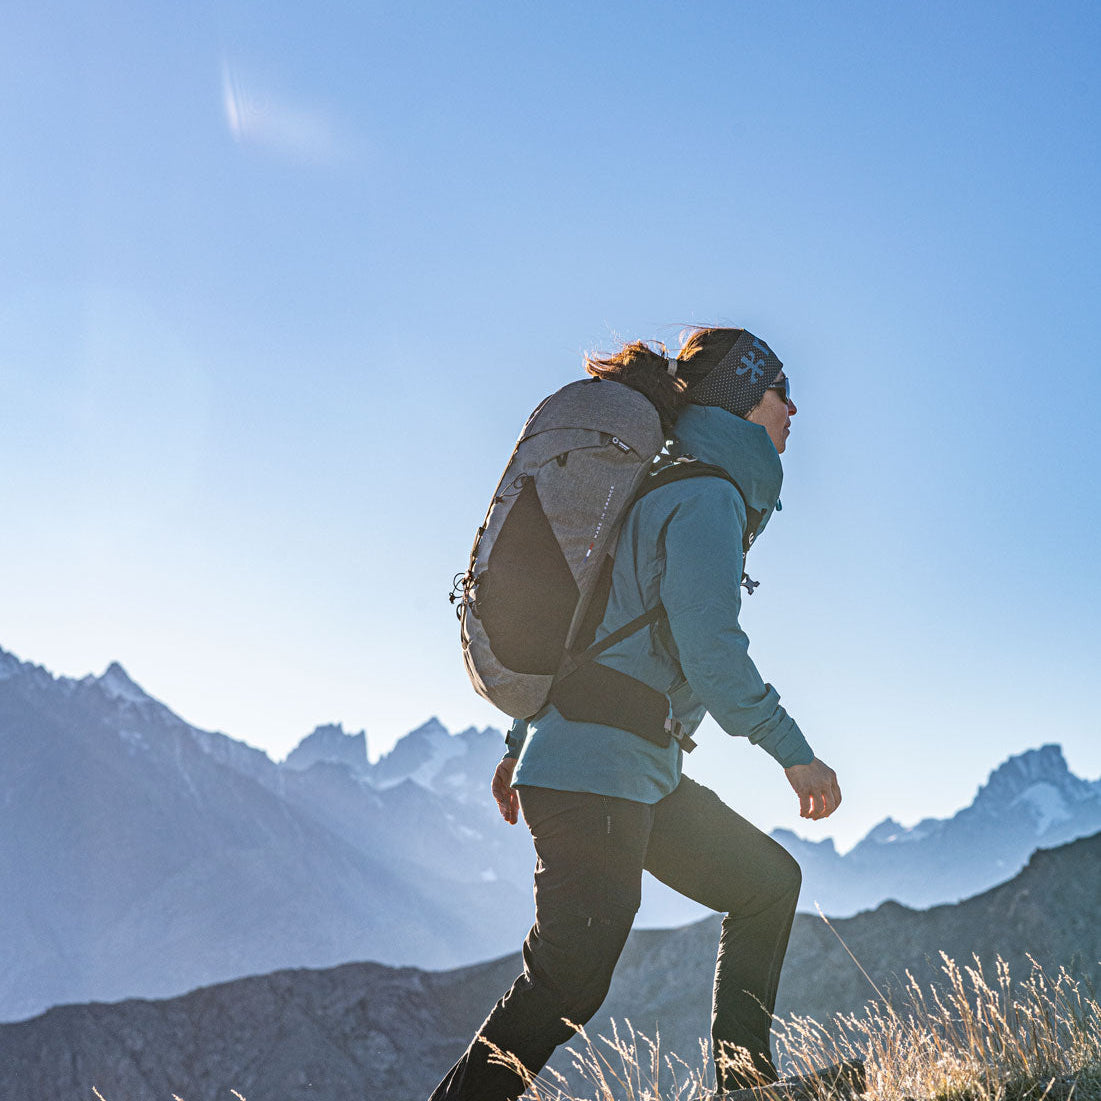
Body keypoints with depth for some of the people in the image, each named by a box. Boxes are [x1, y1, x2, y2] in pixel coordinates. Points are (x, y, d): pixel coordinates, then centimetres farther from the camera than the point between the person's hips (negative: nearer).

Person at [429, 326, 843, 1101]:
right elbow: (711, 651, -21)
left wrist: (523, 744, 24)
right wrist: (794, 752, -15)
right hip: (596, 776, -11)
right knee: (566, 990, -7)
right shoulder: (708, 496, -11)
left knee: (768, 881, 17)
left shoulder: (667, 491, 19)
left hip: (641, 776, 11)